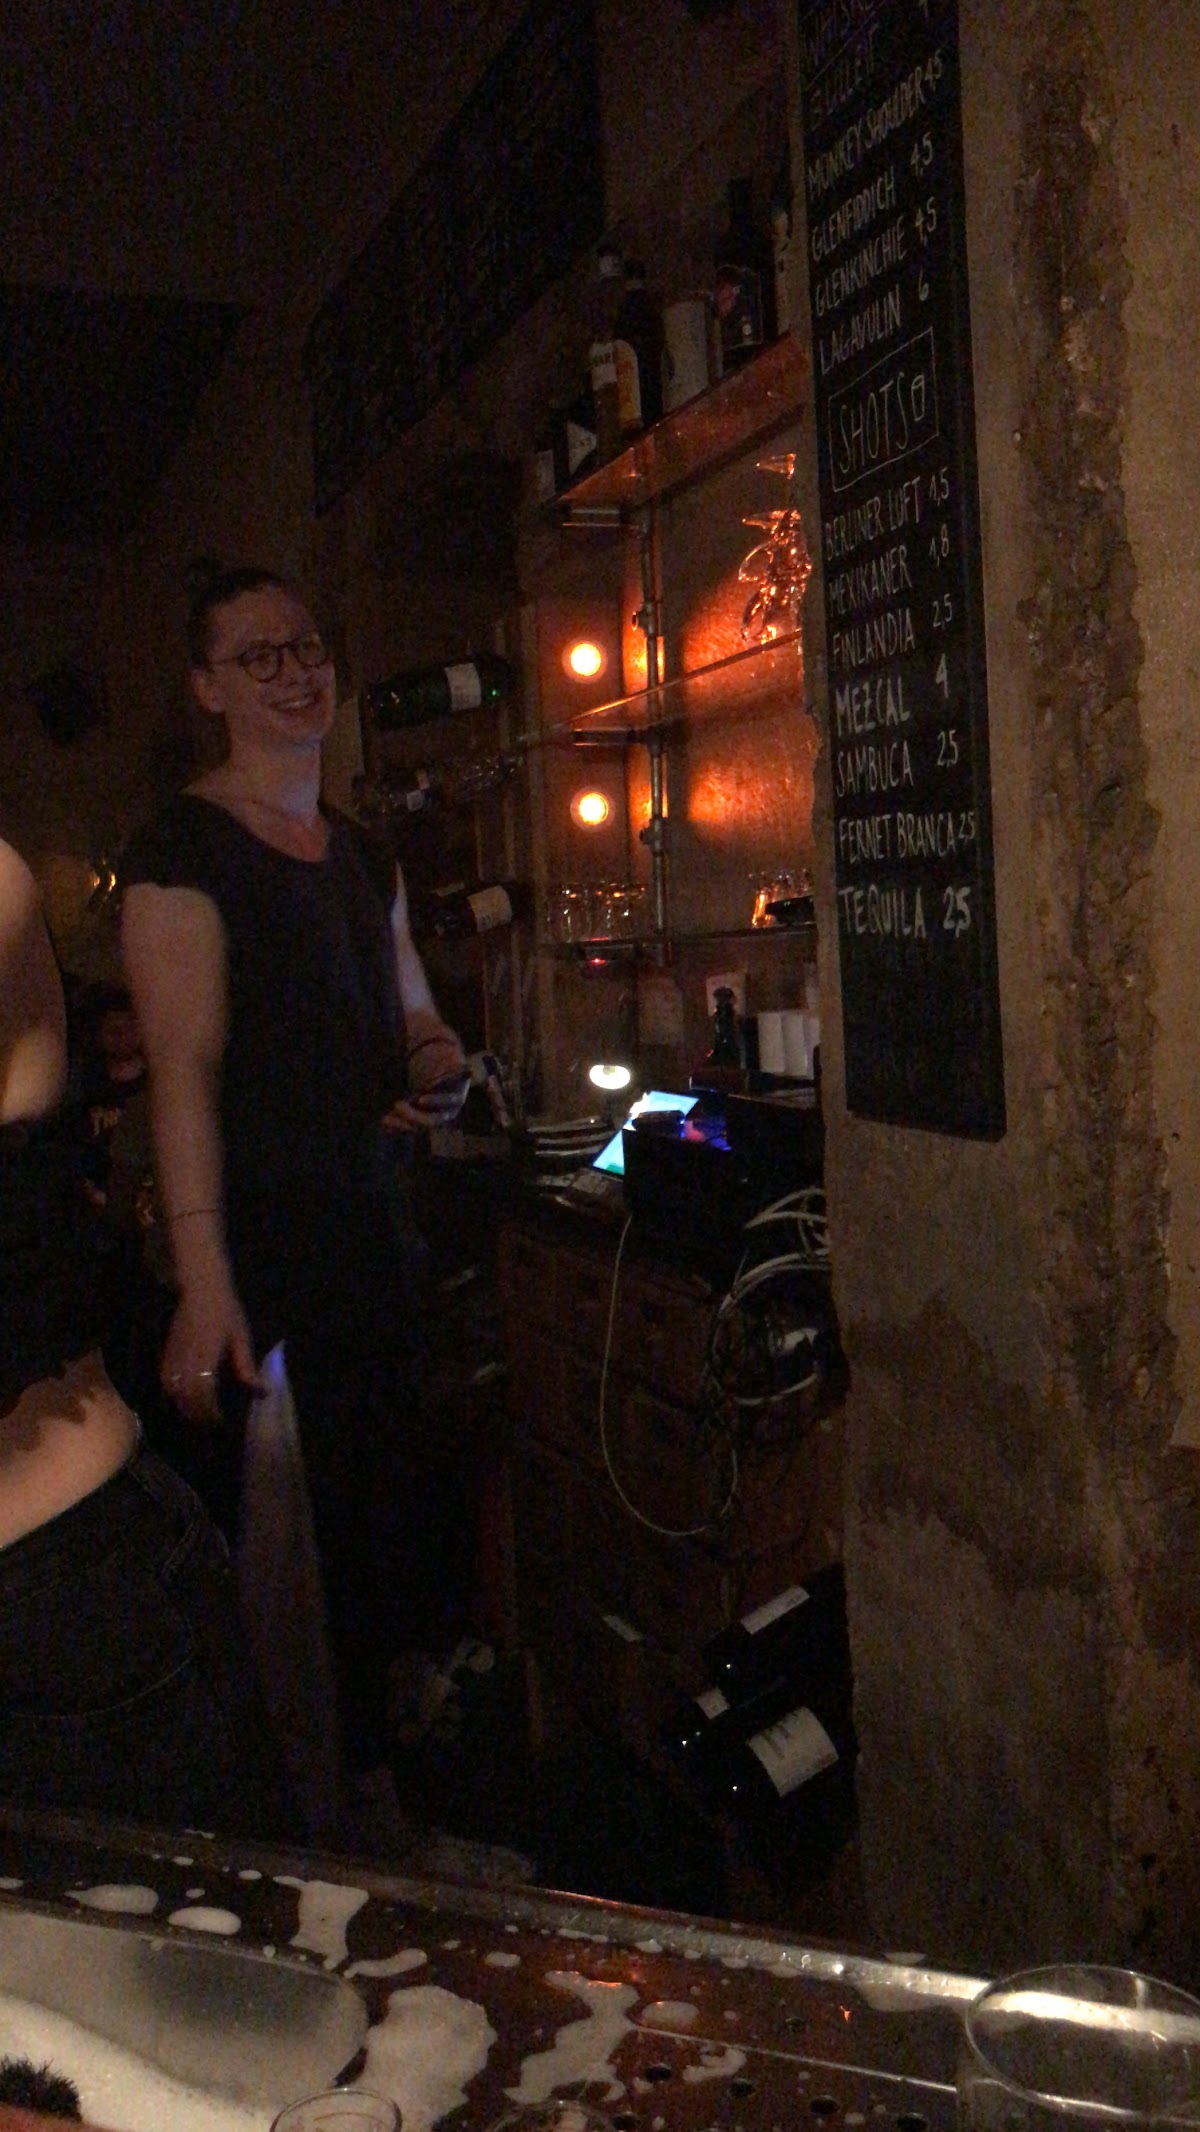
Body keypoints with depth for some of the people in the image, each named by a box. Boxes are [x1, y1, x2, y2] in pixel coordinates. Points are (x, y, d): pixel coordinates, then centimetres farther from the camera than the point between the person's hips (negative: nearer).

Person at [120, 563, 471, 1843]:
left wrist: (441, 1073, 0)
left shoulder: (364, 857, 16)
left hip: (375, 1220, 8)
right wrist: (202, 1282, -25)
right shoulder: (182, 853, -8)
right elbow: (185, 1069, -17)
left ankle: (369, 1762, 32)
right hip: (264, 1237, -7)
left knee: (384, 1511, 14)